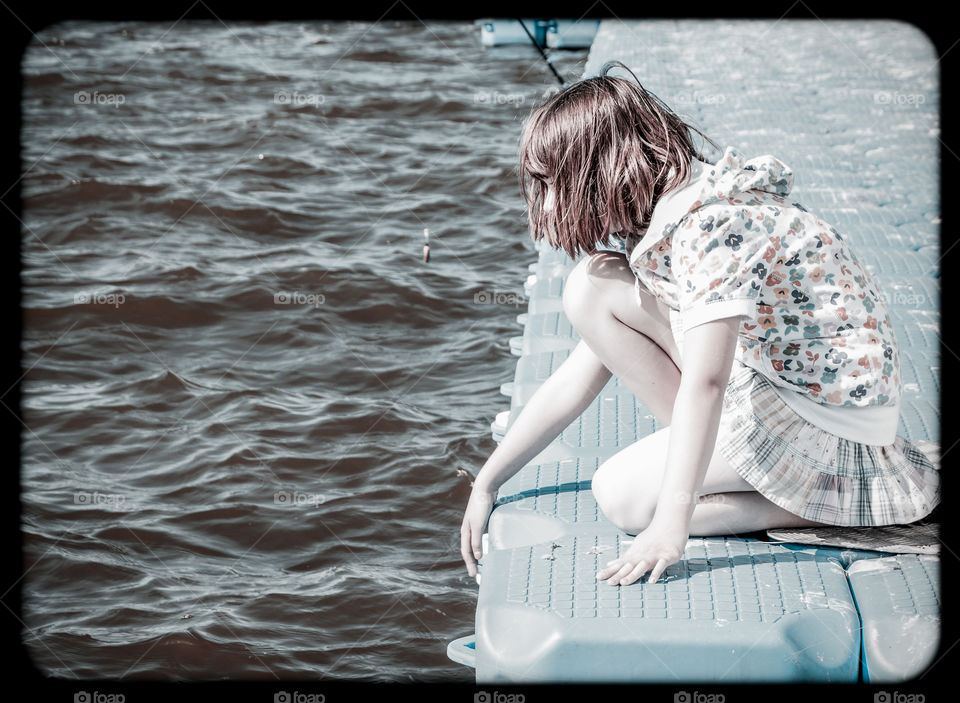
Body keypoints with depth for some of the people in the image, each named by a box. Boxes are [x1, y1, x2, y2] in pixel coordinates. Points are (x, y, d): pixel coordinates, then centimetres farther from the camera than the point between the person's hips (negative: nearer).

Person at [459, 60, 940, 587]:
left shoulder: (712, 225, -23)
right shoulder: (646, 232, 6)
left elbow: (704, 382, -33)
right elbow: (578, 379, 9)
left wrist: (672, 523, -38)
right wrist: (487, 484, 8)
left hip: (836, 420, -9)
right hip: (769, 382, 9)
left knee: (623, 495, -16)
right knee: (592, 288, -2)